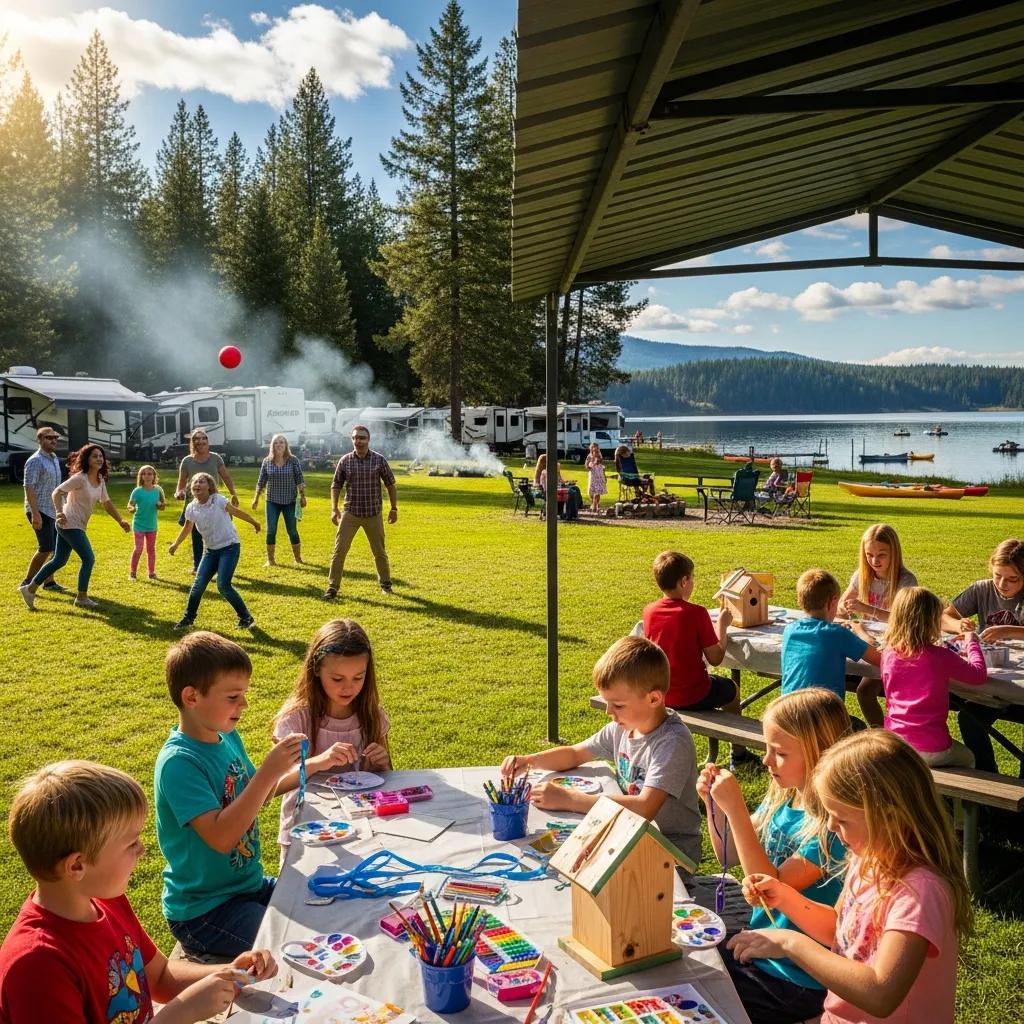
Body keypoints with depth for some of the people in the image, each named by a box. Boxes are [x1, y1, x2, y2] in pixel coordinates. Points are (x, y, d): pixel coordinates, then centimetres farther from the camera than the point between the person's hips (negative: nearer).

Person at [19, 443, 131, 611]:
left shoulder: (100, 480, 7)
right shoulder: (80, 478, -17)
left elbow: (106, 503, 14)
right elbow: (56, 492, -17)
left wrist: (120, 521, 6)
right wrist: (59, 512, -31)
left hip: (77, 526, 9)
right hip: (70, 524, -9)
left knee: (59, 561, 15)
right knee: (88, 559, -7)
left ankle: (30, 589, 25)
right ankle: (82, 597, 4)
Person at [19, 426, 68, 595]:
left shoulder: (54, 459, 14)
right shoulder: (35, 461, -13)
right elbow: (29, 488, -19)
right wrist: (35, 513, -26)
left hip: (52, 511, 9)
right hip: (39, 511, -9)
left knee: (56, 548, 10)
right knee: (46, 548, -11)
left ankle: (49, 582, 19)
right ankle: (27, 583, 0)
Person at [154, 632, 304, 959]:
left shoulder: (229, 737, 0)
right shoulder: (178, 762, -24)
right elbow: (220, 837, -32)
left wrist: (285, 773, -5)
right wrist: (267, 773, -33)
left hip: (250, 883, 8)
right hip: (202, 911, -8)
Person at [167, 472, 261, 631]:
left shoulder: (218, 500, -15)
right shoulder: (191, 508, -2)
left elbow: (236, 512, -2)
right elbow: (187, 528, 17)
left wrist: (254, 523, 8)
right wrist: (176, 544, 15)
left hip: (230, 547, -5)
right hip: (211, 550, 5)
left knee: (223, 586, -14)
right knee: (198, 584, 1)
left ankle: (246, 618, 0)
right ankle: (188, 618, 21)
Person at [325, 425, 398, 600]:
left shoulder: (379, 460, -5)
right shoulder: (345, 461, -3)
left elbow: (390, 484, 4)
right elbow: (336, 485, 5)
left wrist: (394, 508, 2)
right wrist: (334, 509, -6)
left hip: (373, 514, 0)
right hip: (350, 513, 0)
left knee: (379, 551, 11)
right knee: (339, 550, -5)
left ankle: (385, 583, 30)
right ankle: (332, 587, 4)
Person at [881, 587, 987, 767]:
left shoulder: (888, 654, -4)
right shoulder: (941, 657, -16)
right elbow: (979, 675, -3)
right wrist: (972, 643, 12)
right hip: (930, 750, -4)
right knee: (967, 759, 29)